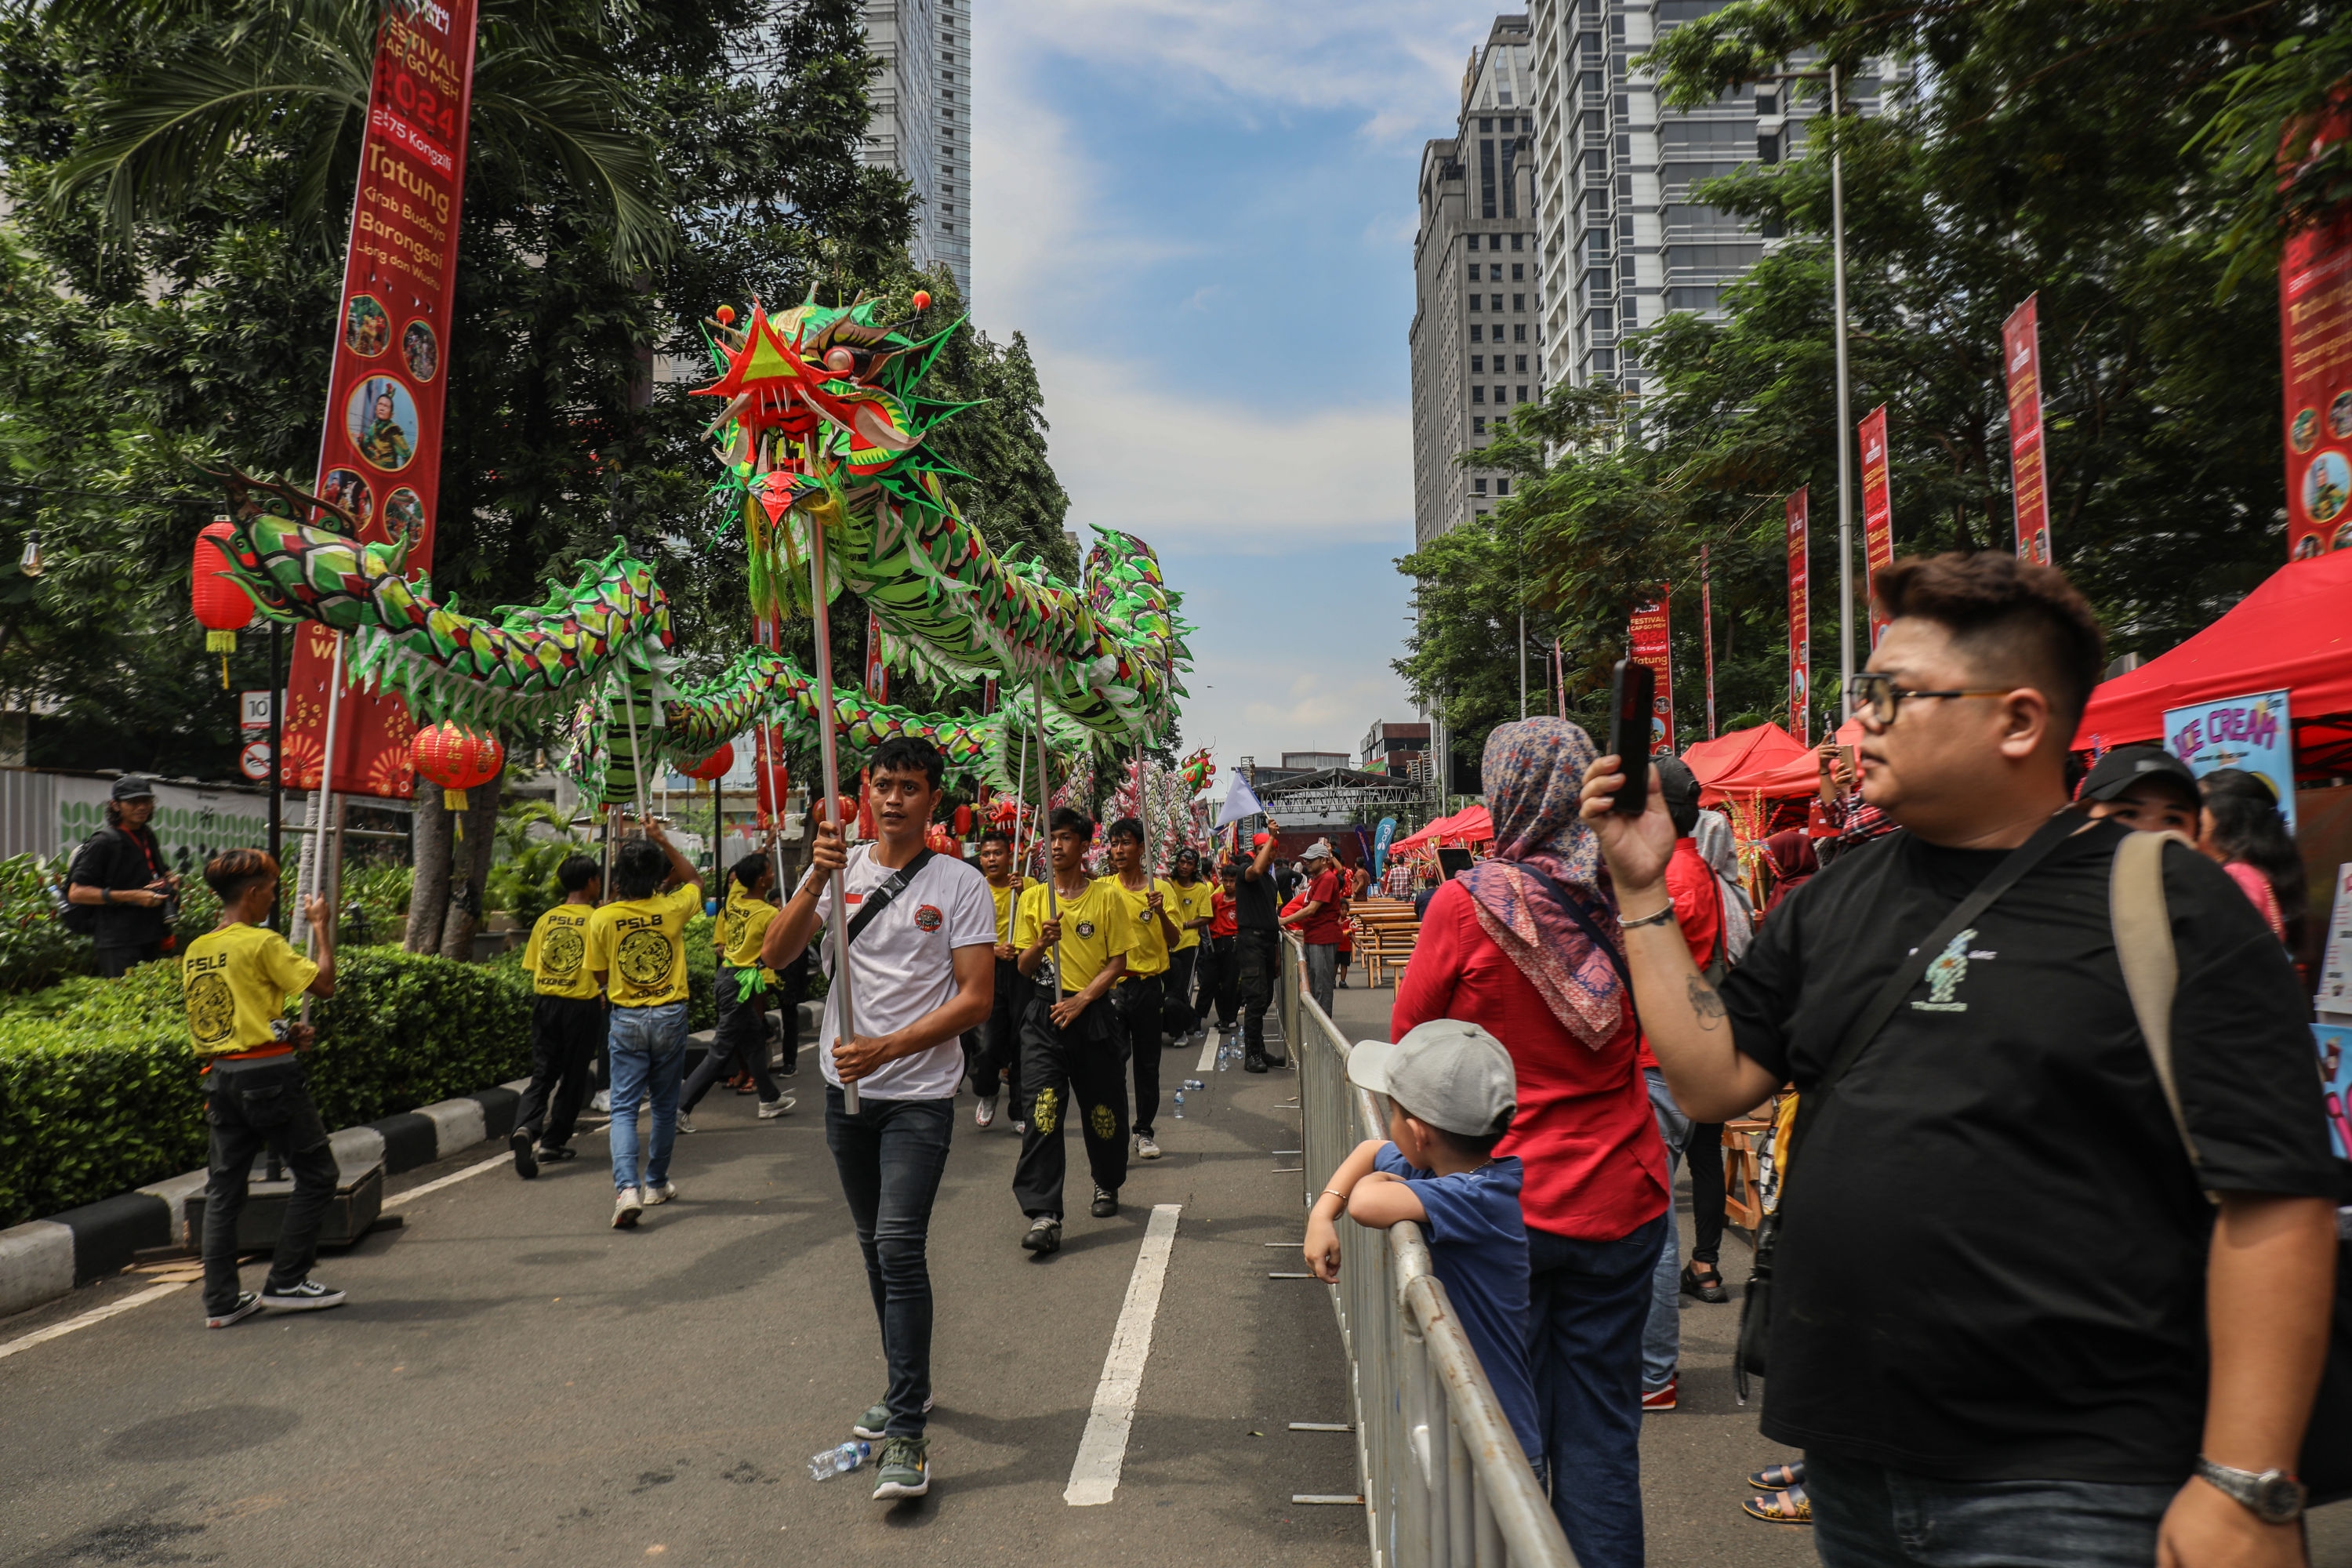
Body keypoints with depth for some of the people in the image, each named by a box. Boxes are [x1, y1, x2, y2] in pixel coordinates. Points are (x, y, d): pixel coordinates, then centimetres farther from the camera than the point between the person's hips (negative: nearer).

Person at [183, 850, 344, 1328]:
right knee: (316, 1174, 6)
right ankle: (285, 1283, 8)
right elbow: (323, 984, -13)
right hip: (269, 1075, -7)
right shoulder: (262, 943, -12)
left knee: (224, 1188, 10)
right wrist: (322, 926, -2)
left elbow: (227, 1017, 14)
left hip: (220, 1079, 8)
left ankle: (221, 1301, 11)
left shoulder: (196, 951, 10)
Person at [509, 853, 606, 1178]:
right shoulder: (597, 920, -9)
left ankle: (525, 1128, -16)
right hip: (582, 1006, -4)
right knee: (573, 1078, 10)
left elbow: (532, 967, 8)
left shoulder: (545, 920, 5)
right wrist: (600, 993, 9)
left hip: (545, 1002, 4)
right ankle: (553, 1142, 17)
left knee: (542, 1074, 8)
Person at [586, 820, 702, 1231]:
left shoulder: (603, 919, -8)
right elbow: (695, 880, 15)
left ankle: (627, 1188, -17)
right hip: (670, 1016, 1)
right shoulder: (671, 910, -8)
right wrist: (663, 842, 12)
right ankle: (656, 1183, 27)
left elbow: (600, 977, 2)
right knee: (665, 1106, 15)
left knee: (624, 1108, 0)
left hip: (626, 1019, -1)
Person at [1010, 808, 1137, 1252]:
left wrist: (1080, 1000, -12)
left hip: (1092, 1014, -1)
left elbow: (1118, 962, 0)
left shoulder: (1107, 896, 1)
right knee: (1042, 1111, -12)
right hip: (1043, 1016, 1)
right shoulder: (1033, 898, 7)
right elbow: (1023, 968, 7)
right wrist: (1041, 943, -14)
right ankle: (1044, 1216, -14)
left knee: (1103, 1107, 8)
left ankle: (1107, 1185, 35)